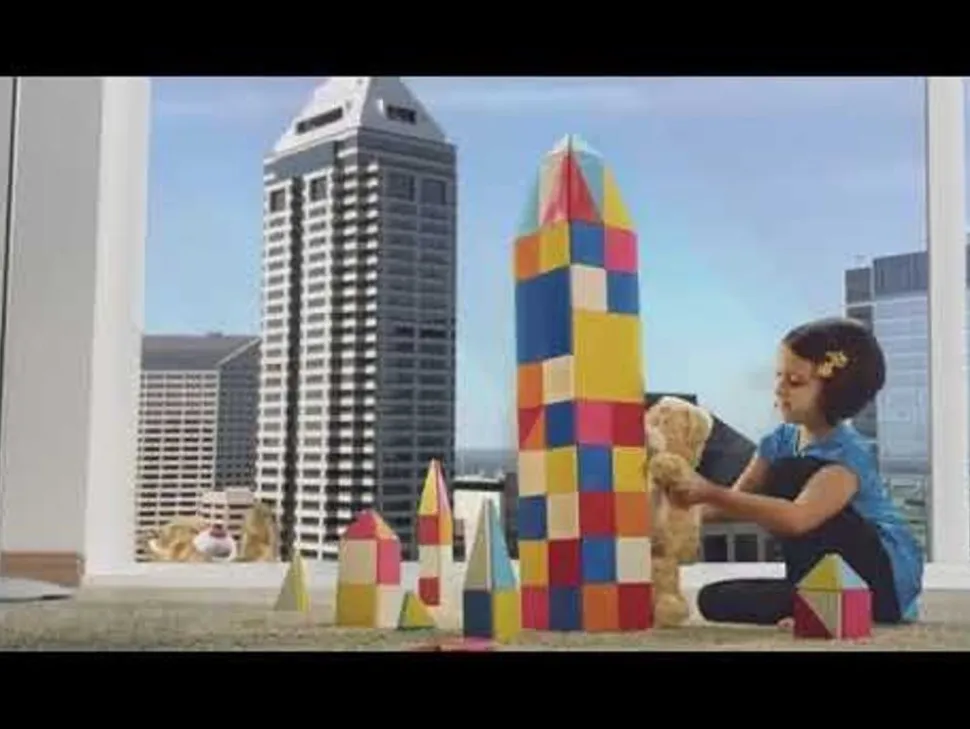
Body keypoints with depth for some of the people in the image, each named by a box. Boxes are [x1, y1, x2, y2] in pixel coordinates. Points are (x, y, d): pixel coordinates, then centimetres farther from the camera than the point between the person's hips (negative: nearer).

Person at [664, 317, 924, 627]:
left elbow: (796, 518, -42)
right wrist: (687, 508, -25)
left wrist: (710, 492, -48)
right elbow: (736, 500, -5)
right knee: (715, 599, -8)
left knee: (789, 475, -26)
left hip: (886, 578, -7)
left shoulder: (847, 454, -25)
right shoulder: (781, 440, 1)